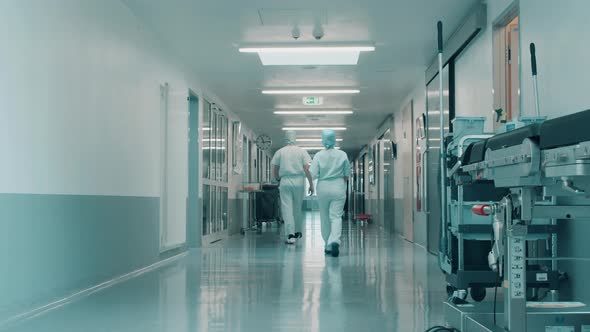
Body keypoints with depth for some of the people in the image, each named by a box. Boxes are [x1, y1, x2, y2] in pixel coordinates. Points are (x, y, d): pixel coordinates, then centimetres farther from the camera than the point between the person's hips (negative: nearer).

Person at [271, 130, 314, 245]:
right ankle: (297, 232, 26)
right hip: (299, 181, 0)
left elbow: (274, 172, 7)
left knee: (287, 208, -2)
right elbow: (307, 169, -5)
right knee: (298, 208, 13)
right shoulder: (302, 151, 3)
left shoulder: (280, 152, 5)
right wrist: (311, 184, -1)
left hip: (285, 181, 0)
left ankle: (290, 235, -11)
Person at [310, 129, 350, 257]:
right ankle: (334, 241, -25)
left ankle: (328, 245, 20)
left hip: (323, 188, 0)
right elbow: (347, 175, 2)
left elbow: (312, 174, -9)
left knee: (325, 217, 13)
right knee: (336, 217, -2)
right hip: (338, 188, 0)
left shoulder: (318, 156, -6)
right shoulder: (343, 155, -3)